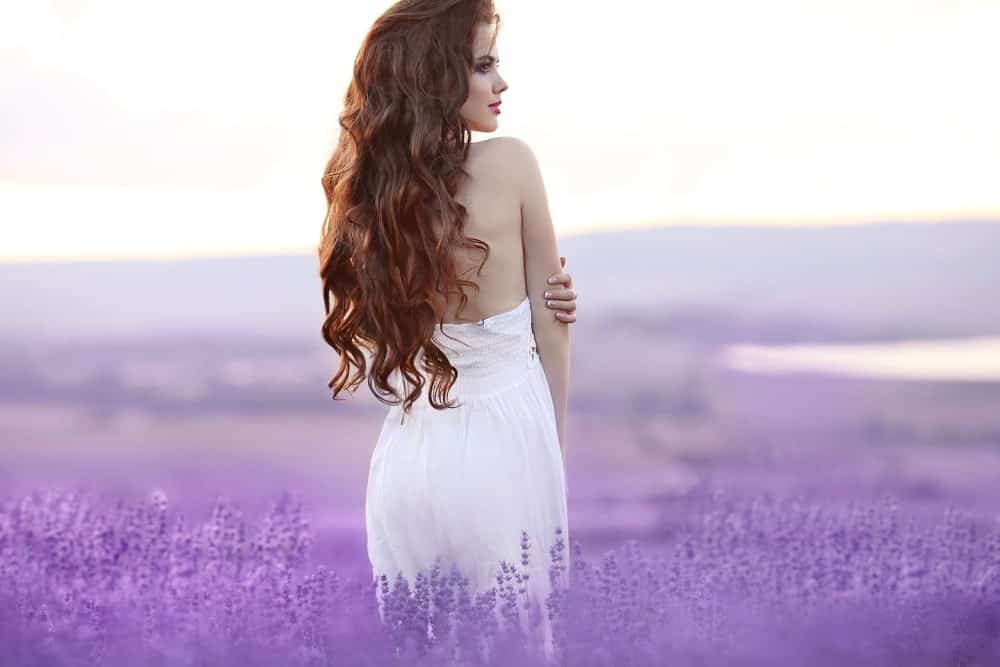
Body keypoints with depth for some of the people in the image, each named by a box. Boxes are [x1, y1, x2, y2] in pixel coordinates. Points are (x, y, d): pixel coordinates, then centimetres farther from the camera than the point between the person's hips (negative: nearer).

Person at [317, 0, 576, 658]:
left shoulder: (358, 185, 1)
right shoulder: (510, 163, -10)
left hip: (409, 459, 4)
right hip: (506, 448, -4)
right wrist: (557, 455, 10)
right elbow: (549, 323, -1)